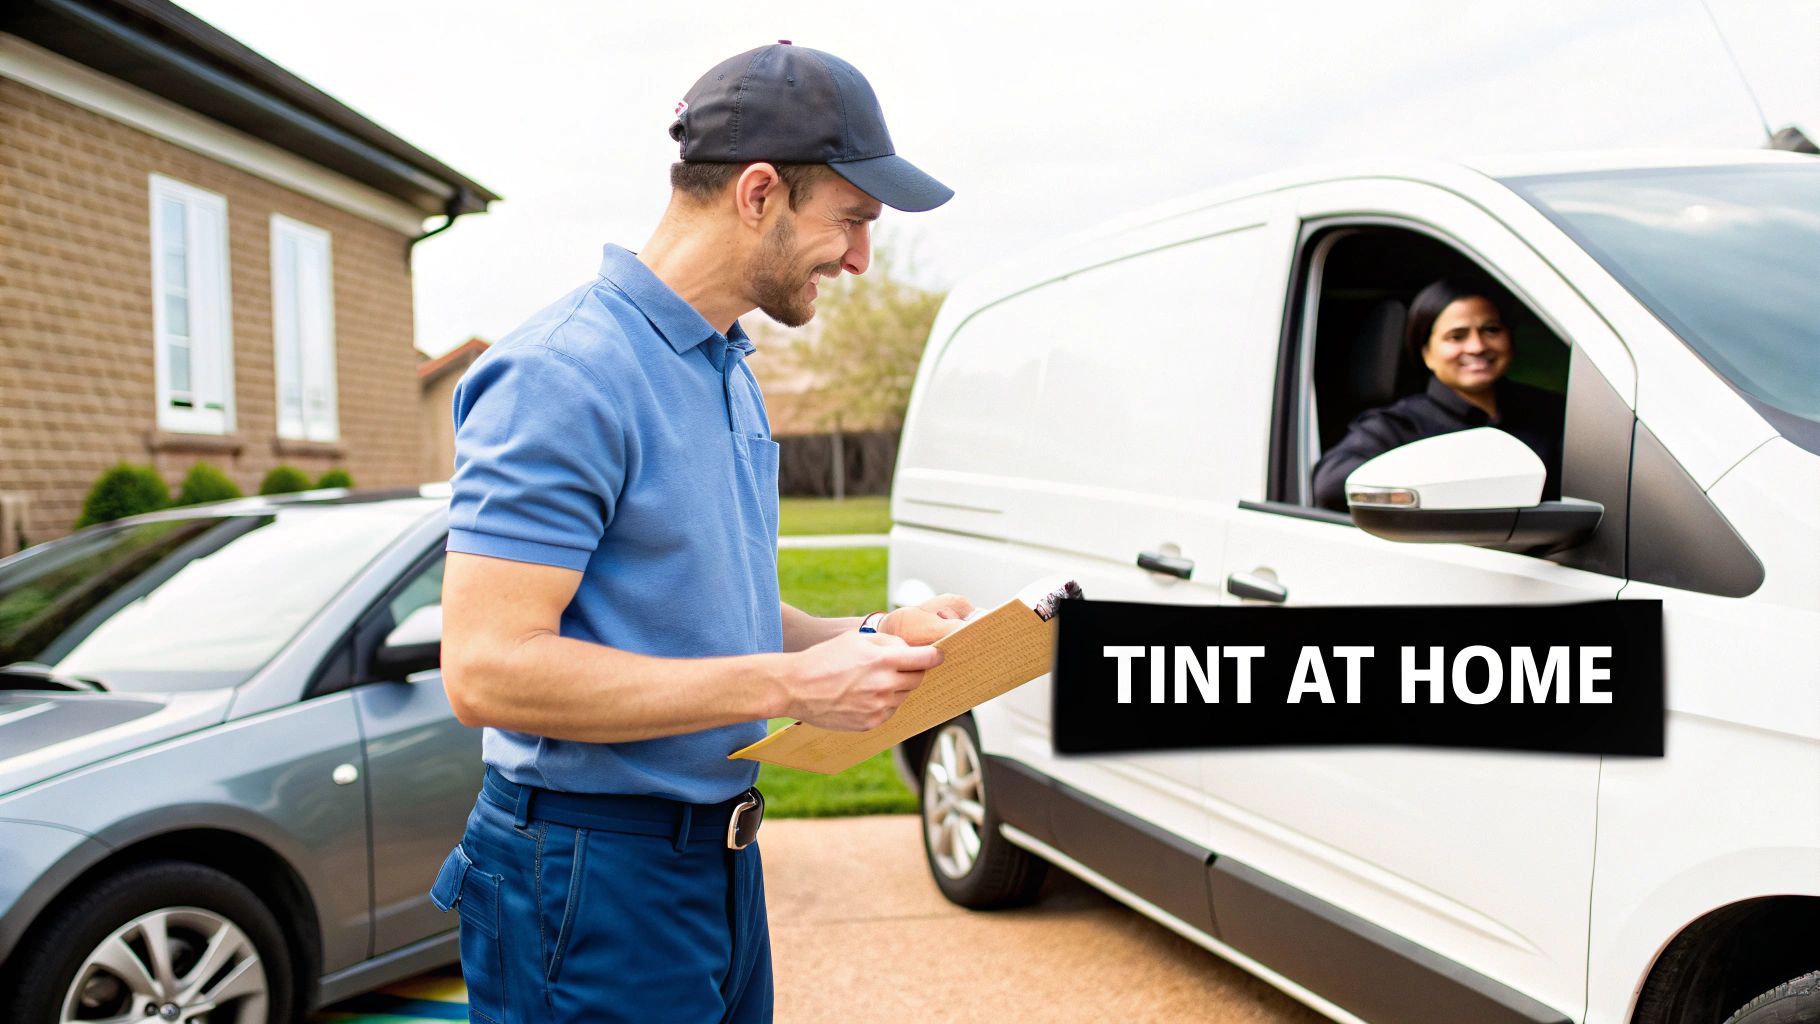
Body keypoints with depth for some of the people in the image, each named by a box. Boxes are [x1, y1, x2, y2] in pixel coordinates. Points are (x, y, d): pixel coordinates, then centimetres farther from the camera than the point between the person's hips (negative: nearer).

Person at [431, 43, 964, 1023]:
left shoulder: (730, 373, 11)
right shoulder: (565, 373, -19)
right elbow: (487, 667, -26)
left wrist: (870, 637, 2)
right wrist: (788, 684, -24)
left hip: (720, 861, 9)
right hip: (591, 880, -9)